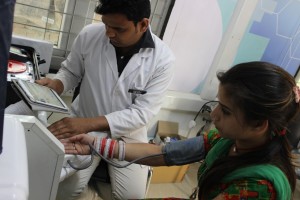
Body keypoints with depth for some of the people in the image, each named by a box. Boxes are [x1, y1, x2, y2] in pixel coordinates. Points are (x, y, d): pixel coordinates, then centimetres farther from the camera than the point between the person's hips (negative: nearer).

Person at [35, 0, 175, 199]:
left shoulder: (163, 59, -18)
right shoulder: (90, 35, -12)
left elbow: (142, 112, -20)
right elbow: (71, 71, 5)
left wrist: (89, 123, -30)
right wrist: (56, 84, -19)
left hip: (128, 132, 0)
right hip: (84, 125, 1)